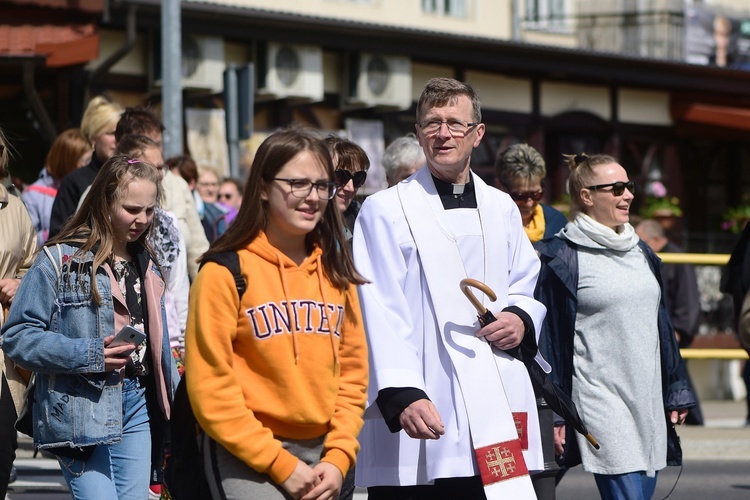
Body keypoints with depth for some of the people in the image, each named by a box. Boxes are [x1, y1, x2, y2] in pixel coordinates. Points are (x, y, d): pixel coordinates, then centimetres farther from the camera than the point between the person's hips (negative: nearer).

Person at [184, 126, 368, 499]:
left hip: (320, 457, 5)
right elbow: (210, 388, -10)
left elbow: (352, 373, 11)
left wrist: (338, 458, -3)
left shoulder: (334, 273, 11)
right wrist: (282, 465, -12)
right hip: (246, 458, -5)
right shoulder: (226, 272, -7)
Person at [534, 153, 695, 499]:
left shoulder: (641, 253, 16)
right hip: (600, 402, -7)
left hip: (648, 399, 7)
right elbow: (548, 338, -6)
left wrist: (676, 392, 19)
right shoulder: (561, 258, -6)